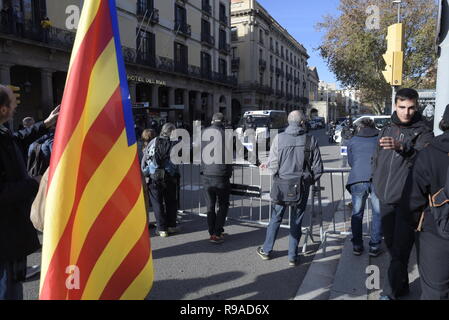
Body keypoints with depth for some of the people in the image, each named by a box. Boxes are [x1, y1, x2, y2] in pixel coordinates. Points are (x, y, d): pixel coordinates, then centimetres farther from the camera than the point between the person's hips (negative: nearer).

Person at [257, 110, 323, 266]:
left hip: (281, 185, 0)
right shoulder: (311, 140, -5)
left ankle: (266, 250, 27)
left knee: (275, 219, 15)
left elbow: (273, 164, -8)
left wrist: (267, 165, 14)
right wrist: (310, 180, 16)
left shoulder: (279, 138, -7)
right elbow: (318, 168, -1)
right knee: (296, 222, 11)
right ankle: (292, 256, 19)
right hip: (302, 187, 0)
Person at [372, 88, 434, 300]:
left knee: (400, 250, -4)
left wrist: (402, 148, -42)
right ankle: (401, 286, 31)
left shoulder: (423, 133, -5)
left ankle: (390, 292, 7)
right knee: (391, 245, 15)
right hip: (386, 200, 6)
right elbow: (376, 159, 21)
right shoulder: (387, 130, 11)